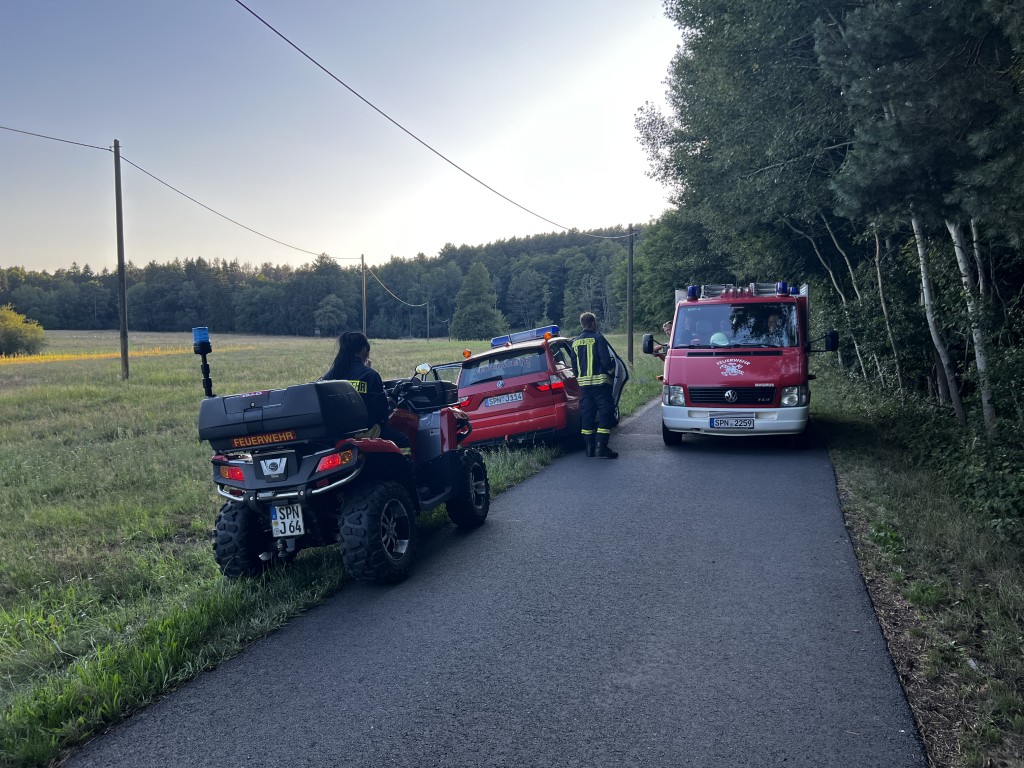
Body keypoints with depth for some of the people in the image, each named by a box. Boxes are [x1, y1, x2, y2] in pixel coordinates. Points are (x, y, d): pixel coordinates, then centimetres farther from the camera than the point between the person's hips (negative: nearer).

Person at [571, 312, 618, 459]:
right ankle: (601, 448, -11)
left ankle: (590, 447, 13)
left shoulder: (575, 342, 12)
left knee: (587, 414, 11)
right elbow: (606, 361, -13)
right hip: (600, 381, -6)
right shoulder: (597, 339, -8)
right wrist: (611, 371, 6)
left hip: (583, 382, 6)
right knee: (605, 413, -4)